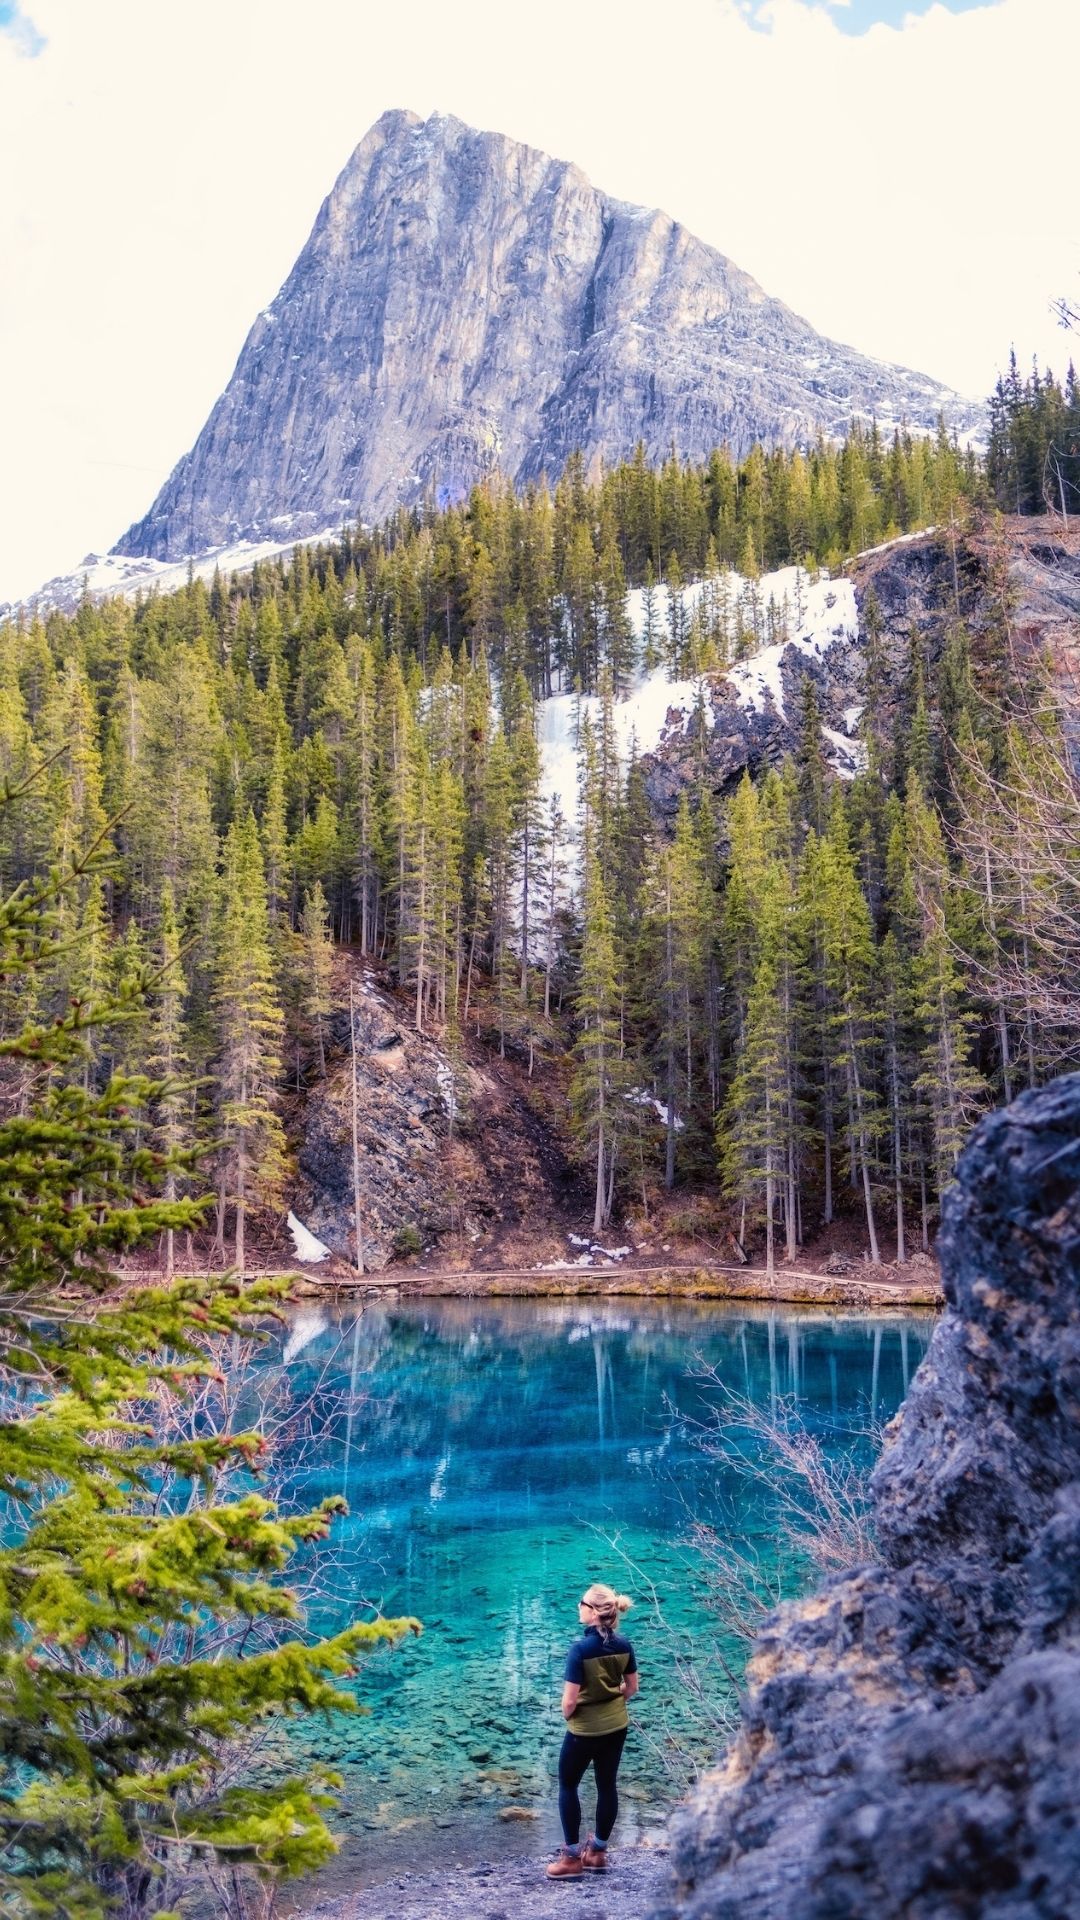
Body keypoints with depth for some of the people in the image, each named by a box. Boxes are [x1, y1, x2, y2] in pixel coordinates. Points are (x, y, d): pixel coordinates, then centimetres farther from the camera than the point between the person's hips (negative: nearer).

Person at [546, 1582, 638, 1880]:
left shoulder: (581, 1649, -25)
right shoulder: (624, 1644, -7)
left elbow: (570, 1701, -22)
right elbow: (631, 1688, 5)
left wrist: (567, 1716, -2)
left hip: (585, 1729, -6)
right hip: (617, 1726, 6)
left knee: (568, 1786, 13)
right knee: (607, 1785, 17)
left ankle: (572, 1858, 15)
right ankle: (598, 1852, 28)